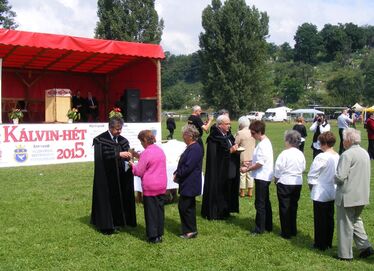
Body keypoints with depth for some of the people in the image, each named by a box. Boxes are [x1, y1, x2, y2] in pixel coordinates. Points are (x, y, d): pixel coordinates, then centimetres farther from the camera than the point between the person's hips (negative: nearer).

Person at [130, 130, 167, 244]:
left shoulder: (146, 153, -17)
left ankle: (153, 236, 9)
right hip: (162, 186, 7)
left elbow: (139, 171, -13)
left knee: (151, 211, 3)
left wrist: (132, 164, 6)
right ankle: (159, 234, 21)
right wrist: (138, 156, 16)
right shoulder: (160, 150, 6)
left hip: (150, 187, -7)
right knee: (160, 209, 13)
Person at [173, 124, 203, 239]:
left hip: (190, 184, -10)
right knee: (189, 206, 15)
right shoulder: (191, 147, 12)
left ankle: (190, 231, 6)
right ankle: (190, 230, 25)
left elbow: (188, 167, -23)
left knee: (184, 206, -4)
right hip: (189, 183, 10)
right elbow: (183, 164, 16)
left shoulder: (195, 149, -20)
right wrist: (177, 173, 3)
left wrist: (177, 175, -12)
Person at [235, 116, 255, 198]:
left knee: (242, 174, 5)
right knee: (250, 174, 12)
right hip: (252, 156, 5)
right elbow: (255, 144, 10)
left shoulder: (240, 133, -15)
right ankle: (250, 191, 17)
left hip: (243, 157, -5)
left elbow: (235, 145, -13)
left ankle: (242, 192, 11)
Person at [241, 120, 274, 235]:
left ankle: (259, 228, 7)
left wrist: (247, 169, -13)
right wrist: (251, 164, 10)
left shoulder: (263, 145, -21)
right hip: (264, 177, 10)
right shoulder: (266, 142, 10)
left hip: (261, 177, -10)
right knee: (265, 202, 18)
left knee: (260, 204, -2)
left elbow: (260, 163, -23)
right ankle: (268, 226, 28)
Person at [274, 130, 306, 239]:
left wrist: (276, 179, 5)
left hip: (285, 183, -6)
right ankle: (293, 230, 24)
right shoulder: (300, 154, 1)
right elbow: (303, 168, 9)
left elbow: (278, 169, -11)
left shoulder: (285, 154, -17)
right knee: (293, 207, 16)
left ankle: (286, 233, 9)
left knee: (284, 208, 4)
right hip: (298, 183, 6)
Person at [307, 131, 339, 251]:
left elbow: (312, 175, -15)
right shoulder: (337, 157, 0)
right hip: (333, 191, 7)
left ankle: (320, 245, 13)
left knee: (320, 219, 4)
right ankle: (328, 243, 27)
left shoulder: (322, 157, -21)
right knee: (329, 217, 16)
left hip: (320, 193, -7)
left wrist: (311, 185, 2)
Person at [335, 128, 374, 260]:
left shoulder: (347, 155, -20)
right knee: (355, 220, 24)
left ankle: (345, 254, 13)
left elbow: (340, 177, -23)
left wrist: (335, 179, -2)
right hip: (362, 195, 8)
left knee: (345, 224, 4)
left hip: (348, 196, -8)